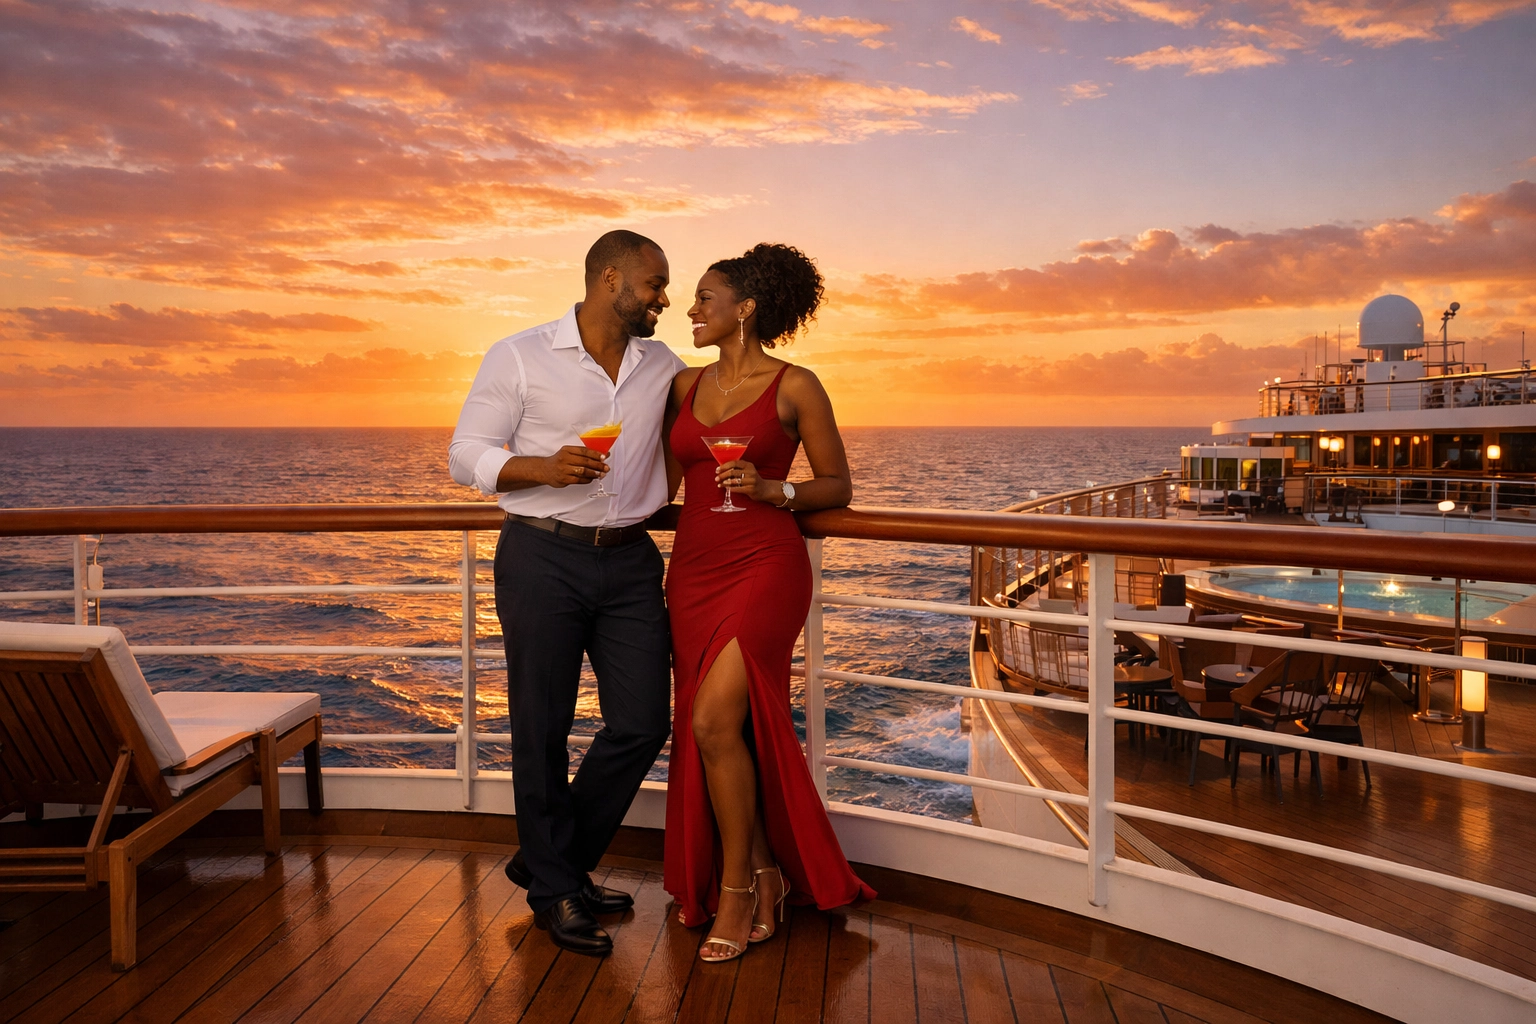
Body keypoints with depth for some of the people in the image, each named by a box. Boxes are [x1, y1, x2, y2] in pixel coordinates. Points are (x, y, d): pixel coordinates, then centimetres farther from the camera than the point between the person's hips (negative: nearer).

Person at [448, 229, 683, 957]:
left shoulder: (664, 368, 10)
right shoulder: (520, 357, -3)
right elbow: (465, 456, -5)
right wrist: (544, 468, -21)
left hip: (629, 561, 5)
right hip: (543, 558, -4)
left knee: (641, 724, 3)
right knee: (542, 731, 3)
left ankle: (552, 860, 25)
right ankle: (555, 892, 22)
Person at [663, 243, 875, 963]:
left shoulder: (795, 387, -3)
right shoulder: (685, 385, 12)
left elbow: (838, 485, 0)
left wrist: (771, 489, -14)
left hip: (765, 567, -6)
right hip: (694, 571, 6)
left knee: (713, 720, -16)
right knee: (708, 729, 8)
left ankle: (736, 887, 4)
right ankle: (765, 876, 26)